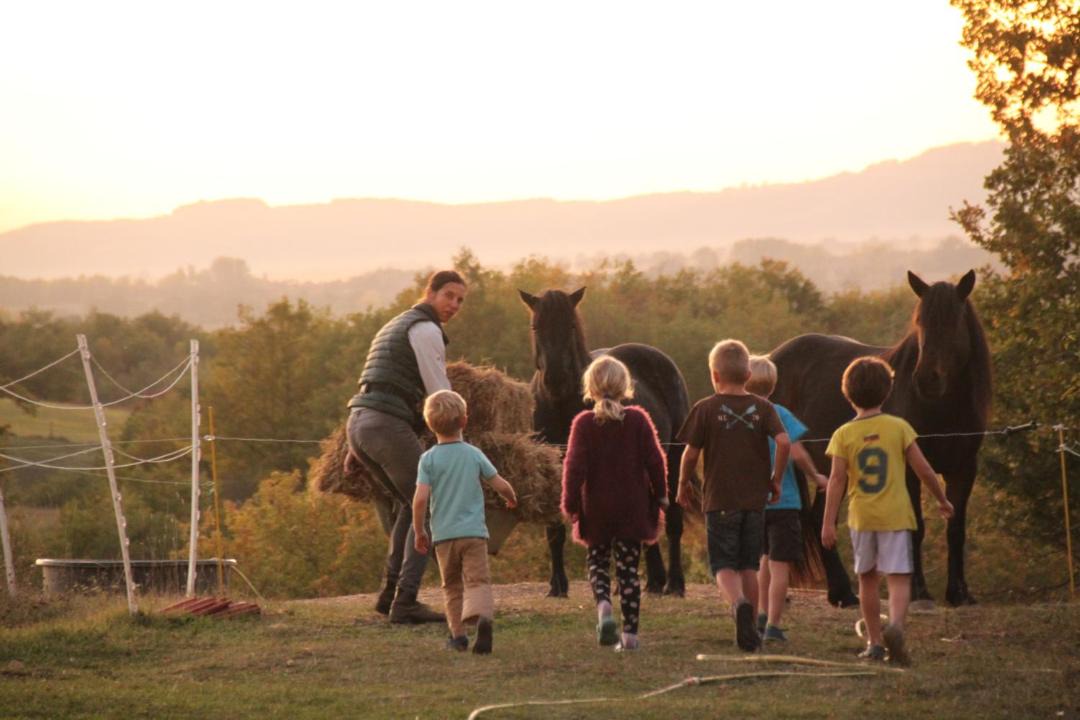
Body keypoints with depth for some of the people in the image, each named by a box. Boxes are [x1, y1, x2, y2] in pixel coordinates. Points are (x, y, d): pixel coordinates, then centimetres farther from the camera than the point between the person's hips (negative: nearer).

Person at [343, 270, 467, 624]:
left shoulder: (396, 326, 27)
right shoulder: (426, 330, -4)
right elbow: (440, 395, -8)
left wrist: (356, 447, 29)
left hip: (358, 424, 9)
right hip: (389, 426, -9)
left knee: (408, 503, 26)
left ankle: (391, 591, 21)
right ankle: (405, 601, -11)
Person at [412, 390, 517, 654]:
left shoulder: (429, 459, -4)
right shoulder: (474, 454, 0)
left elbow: (420, 499, -12)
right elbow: (500, 485, 5)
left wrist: (419, 533, 0)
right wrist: (512, 498, 28)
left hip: (444, 535, 0)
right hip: (474, 532, 0)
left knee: (452, 586, 16)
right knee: (478, 581, -5)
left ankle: (458, 634, 15)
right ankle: (483, 616, -33)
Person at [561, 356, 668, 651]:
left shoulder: (583, 423, -7)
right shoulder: (638, 419, -4)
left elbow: (575, 466, -10)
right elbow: (655, 460, -4)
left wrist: (570, 503, -3)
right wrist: (660, 495, 7)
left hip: (597, 509, -1)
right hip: (632, 507, 1)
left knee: (598, 563, 14)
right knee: (628, 568, 7)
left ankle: (603, 606, -16)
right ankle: (630, 633, 3)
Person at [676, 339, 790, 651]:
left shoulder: (705, 409, -5)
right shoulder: (763, 408, 2)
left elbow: (691, 453, -5)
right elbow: (784, 442, -11)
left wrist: (683, 484, 12)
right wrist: (776, 479, 2)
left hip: (720, 500, -3)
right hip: (755, 499, 3)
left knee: (724, 566, 0)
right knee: (748, 565, 14)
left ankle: (738, 603, -30)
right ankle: (750, 629, 16)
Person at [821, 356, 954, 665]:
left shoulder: (844, 435, -3)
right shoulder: (898, 427, -3)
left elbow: (837, 481, -7)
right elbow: (923, 469, -2)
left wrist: (828, 523, -6)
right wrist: (942, 500, 13)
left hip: (861, 517, 1)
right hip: (895, 515, -1)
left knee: (868, 579, 16)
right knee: (898, 578, -5)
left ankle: (875, 642, 21)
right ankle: (896, 625, -32)